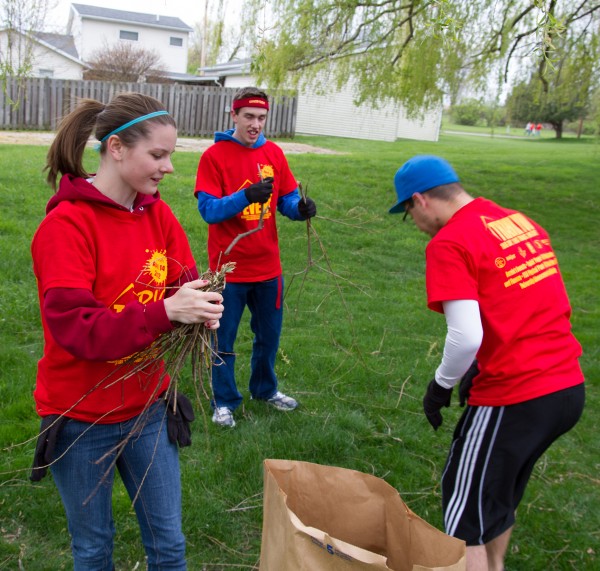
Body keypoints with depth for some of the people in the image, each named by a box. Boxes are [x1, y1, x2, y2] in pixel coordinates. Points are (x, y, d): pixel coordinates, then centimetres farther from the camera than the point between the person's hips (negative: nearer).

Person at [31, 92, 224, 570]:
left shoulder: (158, 214, -2)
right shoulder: (66, 225, -19)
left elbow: (183, 287, -1)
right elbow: (75, 327, -25)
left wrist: (201, 309, -24)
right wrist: (164, 312, -36)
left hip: (147, 408, 4)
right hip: (80, 418, -4)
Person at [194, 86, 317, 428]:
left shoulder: (274, 154, 4)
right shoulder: (214, 156, -10)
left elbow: (288, 199, 6)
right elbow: (208, 210, -16)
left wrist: (302, 208, -17)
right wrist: (246, 196, -31)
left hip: (268, 266, 5)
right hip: (229, 267, -4)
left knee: (270, 334, 19)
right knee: (224, 339, 9)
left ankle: (265, 389, 41)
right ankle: (225, 401, 28)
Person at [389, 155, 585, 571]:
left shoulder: (448, 243, -14)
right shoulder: (523, 222, 10)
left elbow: (466, 337, -21)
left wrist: (441, 384, -2)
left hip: (513, 399, -8)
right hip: (570, 388, 8)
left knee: (466, 509, 10)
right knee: (501, 492, 28)